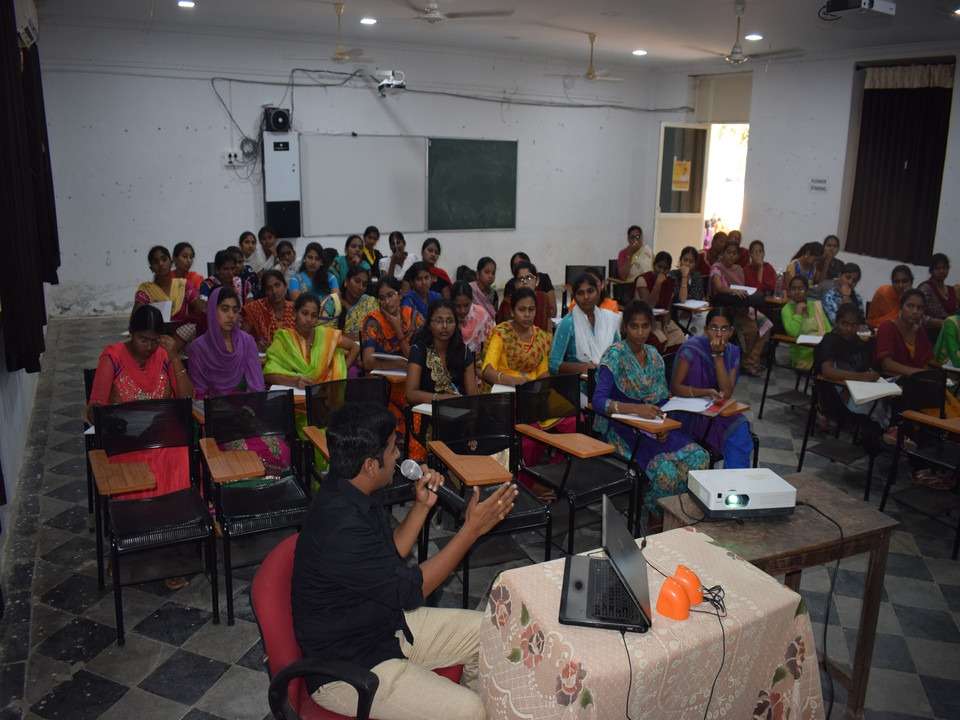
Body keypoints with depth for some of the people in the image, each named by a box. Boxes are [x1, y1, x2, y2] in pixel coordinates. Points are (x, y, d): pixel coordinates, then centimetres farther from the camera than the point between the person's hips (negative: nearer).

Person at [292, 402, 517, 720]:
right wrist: (472, 529, -19)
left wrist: (422, 506, -1)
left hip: (385, 623, 9)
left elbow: (390, 557, 12)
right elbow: (411, 590, -22)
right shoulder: (340, 527, -32)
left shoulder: (350, 494, -2)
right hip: (346, 668, -9)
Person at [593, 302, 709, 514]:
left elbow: (663, 398, 15)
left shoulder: (653, 354, 10)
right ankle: (654, 515, -2)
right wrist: (636, 409, -34)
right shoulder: (614, 355, -10)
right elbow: (598, 401, -21)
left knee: (699, 458, -18)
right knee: (665, 468, -30)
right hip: (623, 430, -6)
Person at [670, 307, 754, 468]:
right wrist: (707, 392, -29)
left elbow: (727, 394, -9)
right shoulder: (692, 348, -11)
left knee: (741, 428, -26)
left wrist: (718, 355, -16)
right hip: (689, 413, -4)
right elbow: (674, 387, -15)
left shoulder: (732, 352, 3)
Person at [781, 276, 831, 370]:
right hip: (803, 354, -5)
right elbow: (793, 333, -19)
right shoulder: (787, 309, -3)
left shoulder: (816, 305, 12)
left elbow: (828, 329, 8)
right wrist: (798, 312, -15)